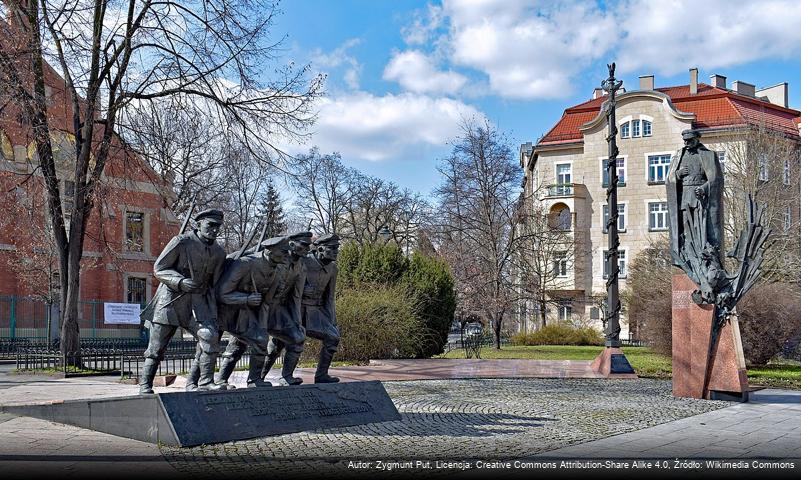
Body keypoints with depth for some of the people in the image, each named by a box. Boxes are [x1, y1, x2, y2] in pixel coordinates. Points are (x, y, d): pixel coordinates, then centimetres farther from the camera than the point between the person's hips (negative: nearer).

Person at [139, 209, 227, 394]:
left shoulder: (219, 253, 5)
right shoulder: (181, 242, -10)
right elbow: (158, 268, -7)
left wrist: (215, 311, 12)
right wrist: (181, 281, -22)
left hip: (198, 301, 3)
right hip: (171, 297, -3)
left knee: (210, 337, -18)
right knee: (156, 346, 1)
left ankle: (206, 381, -11)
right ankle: (145, 385, 15)